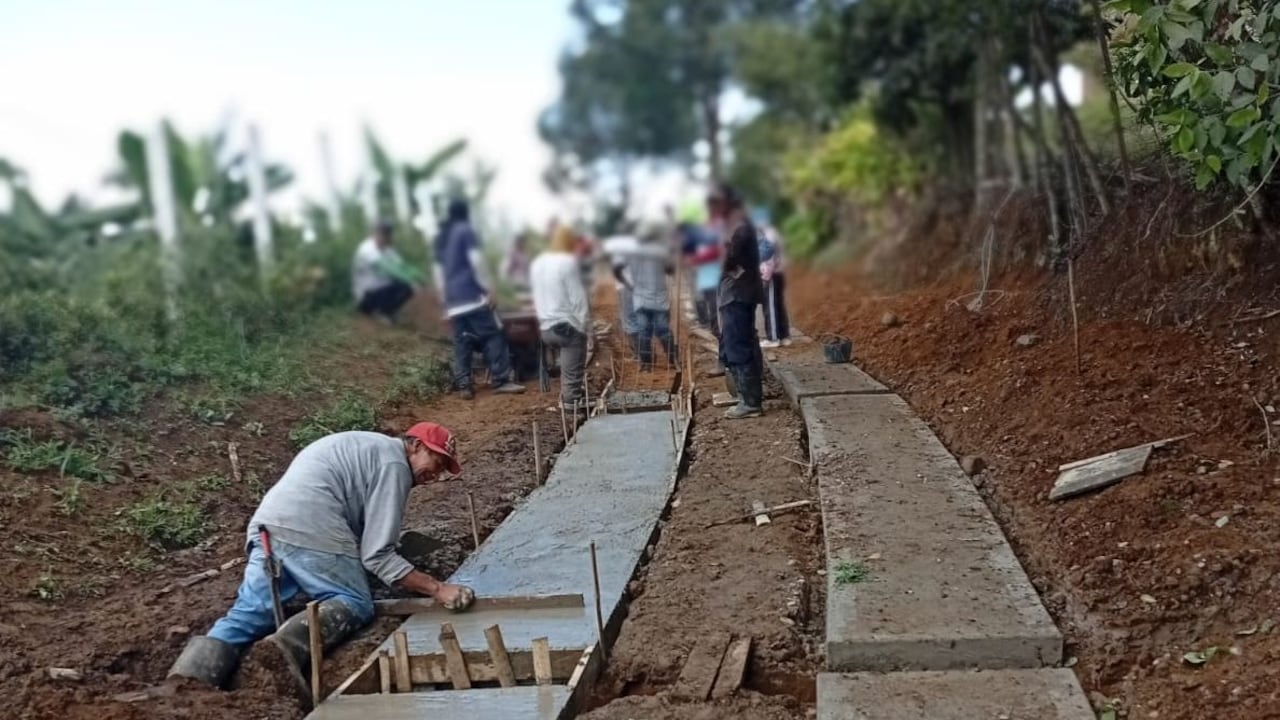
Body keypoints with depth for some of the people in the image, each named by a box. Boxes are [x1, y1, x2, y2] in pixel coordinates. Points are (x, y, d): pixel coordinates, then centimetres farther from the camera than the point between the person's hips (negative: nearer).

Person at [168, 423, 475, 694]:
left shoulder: (368, 448, 28)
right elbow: (377, 554, -6)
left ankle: (193, 674, -14)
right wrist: (438, 589, -8)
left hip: (267, 526, 9)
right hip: (309, 531, -8)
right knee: (356, 604, 1)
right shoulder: (394, 465, 0)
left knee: (248, 613, 6)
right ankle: (297, 641, -24)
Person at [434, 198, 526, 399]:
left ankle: (464, 386, -1)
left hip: (453, 299, 7)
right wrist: (486, 288, -9)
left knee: (461, 342, 5)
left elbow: (438, 272, 22)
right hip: (472, 294, -7)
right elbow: (476, 261, -11)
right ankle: (500, 380, -12)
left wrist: (445, 299, 23)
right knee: (493, 335, -6)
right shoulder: (465, 230, 0)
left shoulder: (440, 237, 21)